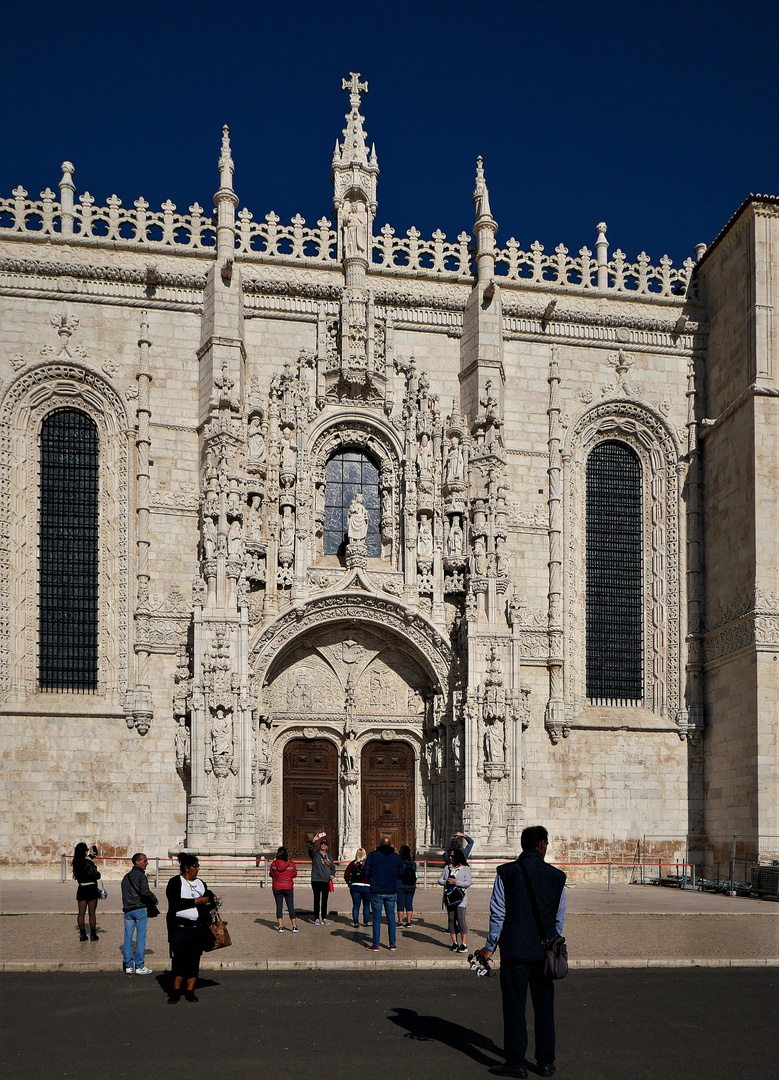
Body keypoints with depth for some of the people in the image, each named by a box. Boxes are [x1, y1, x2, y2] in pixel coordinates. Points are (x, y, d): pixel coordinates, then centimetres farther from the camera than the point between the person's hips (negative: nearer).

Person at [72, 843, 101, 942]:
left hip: (81, 889, 5)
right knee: (92, 914, 4)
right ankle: (93, 935, 10)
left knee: (81, 913, 11)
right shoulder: (88, 863, -16)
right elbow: (96, 876, -17)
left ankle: (82, 935, 12)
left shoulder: (76, 863, 4)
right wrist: (98, 872, 2)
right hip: (91, 889, -5)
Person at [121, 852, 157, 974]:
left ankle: (128, 965, 10)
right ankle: (139, 966, 0)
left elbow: (124, 894, 16)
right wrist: (154, 900, -7)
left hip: (128, 910, 7)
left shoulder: (126, 877, 15)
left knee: (128, 938, 8)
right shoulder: (140, 875, -9)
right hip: (140, 909, -7)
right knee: (140, 938, -2)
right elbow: (145, 891, -21)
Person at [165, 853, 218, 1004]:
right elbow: (176, 903, -16)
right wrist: (196, 902, -17)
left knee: (194, 960, 5)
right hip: (180, 928, -5)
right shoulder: (175, 883, -3)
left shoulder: (200, 883, 15)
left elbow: (207, 899, 19)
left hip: (198, 928, 5)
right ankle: (175, 991, 5)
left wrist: (212, 901, -3)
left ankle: (189, 991, 12)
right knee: (179, 959, -5)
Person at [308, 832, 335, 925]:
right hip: (316, 880, -4)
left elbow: (333, 867, 21)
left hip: (326, 881, 4)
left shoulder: (329, 856, 15)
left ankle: (324, 918, 16)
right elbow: (310, 850, -21)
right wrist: (313, 841, -37)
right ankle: (316, 919, 2)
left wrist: (332, 874, 1)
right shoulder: (315, 854, 0)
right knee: (317, 900, -1)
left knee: (325, 900, 9)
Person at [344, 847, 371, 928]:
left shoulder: (353, 863, 0)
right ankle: (365, 922, 15)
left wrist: (349, 883, 11)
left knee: (356, 905, 6)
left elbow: (346, 875, -1)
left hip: (355, 887, 1)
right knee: (366, 906, 12)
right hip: (367, 887, -1)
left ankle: (355, 922, 2)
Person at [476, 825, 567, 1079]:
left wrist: (489, 947, 3)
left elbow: (497, 913, -6)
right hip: (544, 952, 2)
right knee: (544, 1006, 12)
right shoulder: (556, 877, -1)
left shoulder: (506, 873, -7)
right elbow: (560, 918, 6)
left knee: (514, 1006, 4)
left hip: (514, 950, -2)